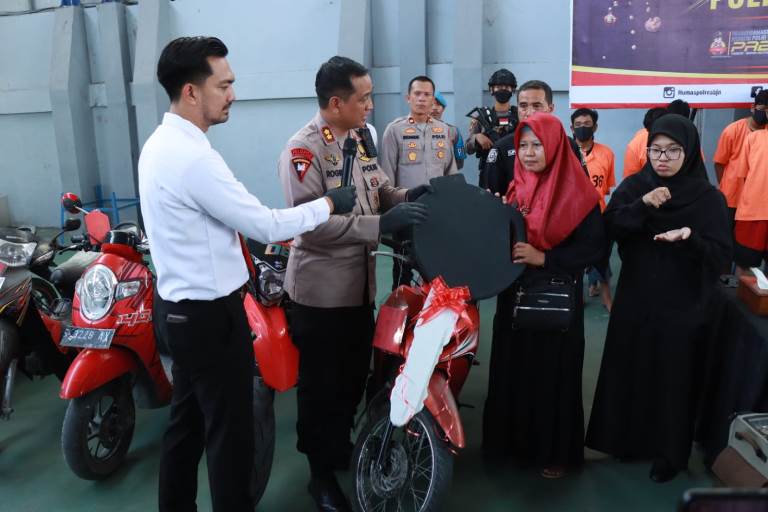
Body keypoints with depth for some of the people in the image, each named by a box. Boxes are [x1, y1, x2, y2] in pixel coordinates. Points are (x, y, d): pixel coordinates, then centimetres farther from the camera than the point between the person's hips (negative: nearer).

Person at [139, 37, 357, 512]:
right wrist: (331, 203, -10)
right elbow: (266, 225, -22)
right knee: (230, 430, 5)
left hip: (180, 307, 10)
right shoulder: (193, 157, -25)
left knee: (188, 419, 22)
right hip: (209, 314, -10)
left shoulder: (161, 143, 7)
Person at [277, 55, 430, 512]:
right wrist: (381, 224, -34)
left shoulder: (360, 140, 8)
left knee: (356, 375, 22)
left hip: (360, 283, 8)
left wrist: (405, 197, -11)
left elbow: (378, 191, 12)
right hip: (321, 290, -8)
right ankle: (322, 472, 26)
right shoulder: (303, 149, -19)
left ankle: (343, 448, 44)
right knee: (322, 385, 7)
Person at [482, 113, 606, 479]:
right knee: (513, 368, 11)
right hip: (515, 295, 5)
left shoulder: (577, 193, -10)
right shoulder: (516, 188, 8)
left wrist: (543, 258, -21)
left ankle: (556, 450, 23)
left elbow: (595, 247, -13)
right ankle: (514, 440, 30)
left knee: (553, 372, 4)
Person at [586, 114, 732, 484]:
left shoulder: (709, 197, -7)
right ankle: (628, 438, 33)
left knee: (673, 378, 7)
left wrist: (690, 237, -30)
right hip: (635, 299, 3)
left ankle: (670, 453, 25)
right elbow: (608, 227, -10)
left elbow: (721, 255, -11)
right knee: (629, 370, 12)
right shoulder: (633, 186, 1)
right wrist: (642, 205, -26)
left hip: (682, 305, -2)